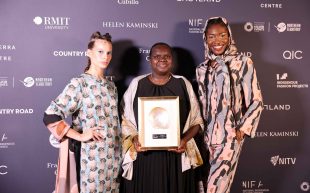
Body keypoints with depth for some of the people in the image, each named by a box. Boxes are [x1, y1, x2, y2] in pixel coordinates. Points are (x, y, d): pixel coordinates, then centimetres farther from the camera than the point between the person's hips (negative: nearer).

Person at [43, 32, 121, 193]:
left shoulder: (111, 86, 11)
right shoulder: (79, 83, -9)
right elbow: (50, 116, -16)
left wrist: (119, 154, 12)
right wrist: (80, 136, -16)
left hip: (112, 157, 6)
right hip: (90, 157, -6)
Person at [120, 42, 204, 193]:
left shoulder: (183, 84, 4)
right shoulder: (137, 84, 3)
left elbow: (196, 120, 6)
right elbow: (125, 120, 6)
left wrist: (185, 140, -11)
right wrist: (134, 139, -12)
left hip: (176, 156, 0)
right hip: (143, 156, 0)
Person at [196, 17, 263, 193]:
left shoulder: (242, 63, -4)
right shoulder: (202, 69, 9)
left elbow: (256, 101, -4)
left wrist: (243, 129, -9)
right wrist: (201, 130, 8)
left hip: (231, 135, -4)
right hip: (208, 135, 4)